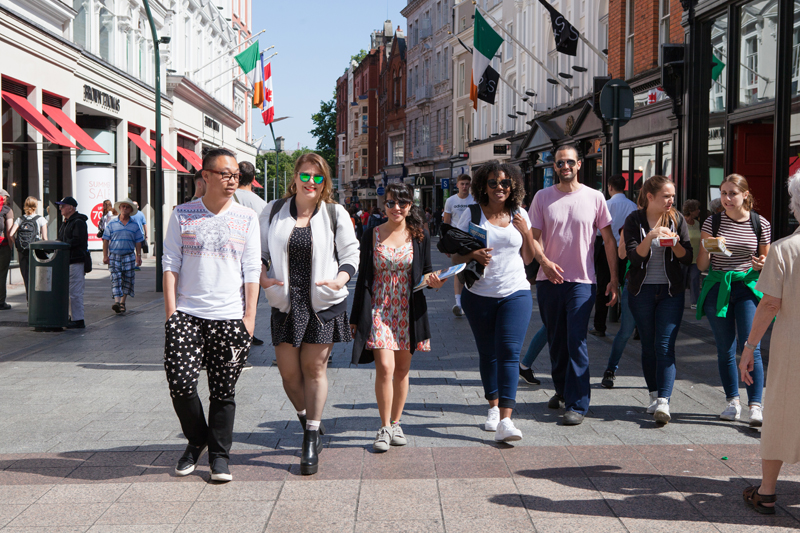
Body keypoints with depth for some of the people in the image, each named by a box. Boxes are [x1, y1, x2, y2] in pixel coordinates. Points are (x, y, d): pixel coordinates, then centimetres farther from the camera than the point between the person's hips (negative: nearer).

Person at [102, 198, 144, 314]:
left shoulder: (134, 225, 8)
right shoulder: (111, 224, 3)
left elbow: (138, 242, 10)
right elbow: (106, 240, 3)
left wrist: (138, 256, 4)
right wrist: (105, 256, -3)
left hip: (129, 256, 2)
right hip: (114, 256, -2)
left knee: (127, 280, 2)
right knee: (116, 278, -13)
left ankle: (122, 302, 13)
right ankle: (116, 301, -23)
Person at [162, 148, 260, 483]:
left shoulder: (247, 218, 7)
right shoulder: (182, 215, 6)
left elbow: (252, 271, 6)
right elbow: (170, 264, 6)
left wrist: (249, 315, -1)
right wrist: (171, 311, -2)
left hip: (230, 317, 0)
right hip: (187, 314, 0)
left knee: (224, 391, 3)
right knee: (180, 381, -10)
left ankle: (219, 455, 18)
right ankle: (196, 440, 16)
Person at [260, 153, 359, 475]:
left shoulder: (335, 214, 2)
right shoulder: (274, 211, 6)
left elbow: (351, 253, 4)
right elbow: (259, 250, 13)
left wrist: (341, 278, -15)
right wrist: (262, 275, -6)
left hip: (323, 303, -2)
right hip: (285, 304, 2)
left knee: (314, 368, 1)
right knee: (289, 371, 2)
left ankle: (311, 438, 14)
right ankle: (308, 422, 29)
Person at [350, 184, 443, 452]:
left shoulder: (420, 236, 4)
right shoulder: (372, 236, 2)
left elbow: (425, 272, 11)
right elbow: (363, 277, 5)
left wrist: (433, 281, -13)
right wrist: (356, 317, 4)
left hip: (408, 310, 2)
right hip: (379, 309, -1)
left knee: (402, 369, 8)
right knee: (384, 367, -12)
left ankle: (395, 423, 23)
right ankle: (385, 427, -1)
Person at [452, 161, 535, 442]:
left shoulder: (519, 216, 7)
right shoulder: (472, 214, 2)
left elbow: (529, 258, 12)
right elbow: (456, 256, 2)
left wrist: (526, 232, -5)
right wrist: (472, 255, -19)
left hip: (515, 293, 0)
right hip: (479, 295, 0)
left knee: (509, 352, -13)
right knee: (487, 353, 10)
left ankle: (505, 420, -18)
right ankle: (493, 407, 31)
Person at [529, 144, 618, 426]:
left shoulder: (594, 197, 2)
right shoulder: (542, 197, 4)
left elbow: (608, 239, 5)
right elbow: (533, 237, 2)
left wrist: (614, 279, 2)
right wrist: (544, 261, -18)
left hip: (582, 281, -2)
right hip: (549, 279, 2)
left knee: (576, 342, -9)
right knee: (556, 340, 13)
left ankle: (577, 405, -5)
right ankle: (562, 389, 33)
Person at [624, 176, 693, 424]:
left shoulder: (677, 219, 3)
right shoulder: (634, 220, -2)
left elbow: (688, 258, 2)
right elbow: (634, 256, -12)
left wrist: (675, 244, -17)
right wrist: (650, 237, -25)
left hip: (671, 291, 0)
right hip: (642, 291, 0)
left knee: (665, 346, -9)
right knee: (648, 346, 7)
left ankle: (663, 402, -15)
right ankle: (654, 395, 20)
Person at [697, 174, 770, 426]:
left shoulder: (761, 224, 1)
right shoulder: (712, 223, 1)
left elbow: (766, 260, 13)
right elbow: (702, 266, 2)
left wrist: (762, 265, -10)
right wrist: (707, 249, -18)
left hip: (748, 286, -1)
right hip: (717, 288, 2)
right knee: (725, 349, 7)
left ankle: (755, 405, -7)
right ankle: (732, 401, 20)